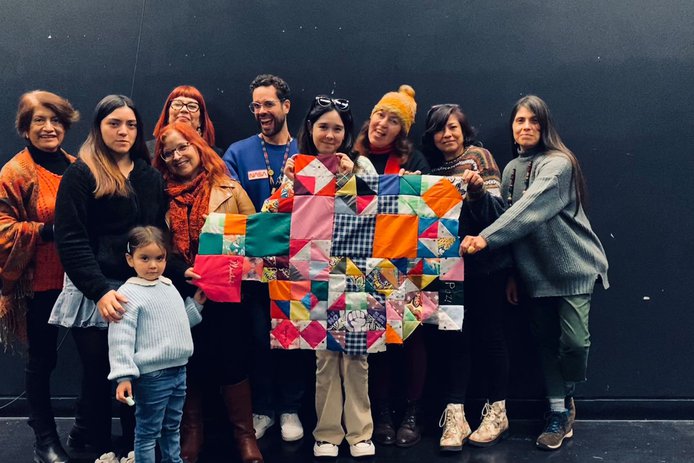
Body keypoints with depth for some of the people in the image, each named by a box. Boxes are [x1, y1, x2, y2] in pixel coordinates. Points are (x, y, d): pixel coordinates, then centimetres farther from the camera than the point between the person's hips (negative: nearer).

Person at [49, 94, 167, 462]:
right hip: (95, 295, -4)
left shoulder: (151, 177, 13)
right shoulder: (81, 174, -2)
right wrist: (100, 290, -21)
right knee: (98, 377, 3)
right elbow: (70, 240, -10)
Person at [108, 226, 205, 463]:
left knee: (172, 427, 22)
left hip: (179, 370, 8)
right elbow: (120, 340, -17)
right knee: (148, 432, 4)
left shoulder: (169, 287, 12)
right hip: (151, 375, -8)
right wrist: (124, 376, -21)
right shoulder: (129, 294, -13)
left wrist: (195, 305, 17)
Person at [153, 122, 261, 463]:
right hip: (182, 295, 2)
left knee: (232, 360, 1)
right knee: (188, 363, 10)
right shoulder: (162, 196, 5)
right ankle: (191, 432, 26)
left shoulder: (229, 189, 2)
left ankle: (245, 434, 16)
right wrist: (182, 272, -14)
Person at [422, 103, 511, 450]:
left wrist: (478, 190, -28)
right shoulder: (430, 167, 12)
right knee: (455, 335, 0)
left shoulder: (479, 156, -1)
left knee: (488, 333, 3)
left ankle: (497, 412, 15)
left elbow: (497, 210, -10)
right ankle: (454, 416, 1)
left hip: (485, 261, -3)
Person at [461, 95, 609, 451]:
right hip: (535, 270, 6)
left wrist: (486, 238, -36)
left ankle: (567, 400, 16)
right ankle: (558, 412, 18)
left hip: (572, 265, -5)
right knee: (546, 340, 7)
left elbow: (529, 209, -26)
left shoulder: (558, 163, -12)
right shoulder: (511, 170, 9)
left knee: (574, 339, -11)